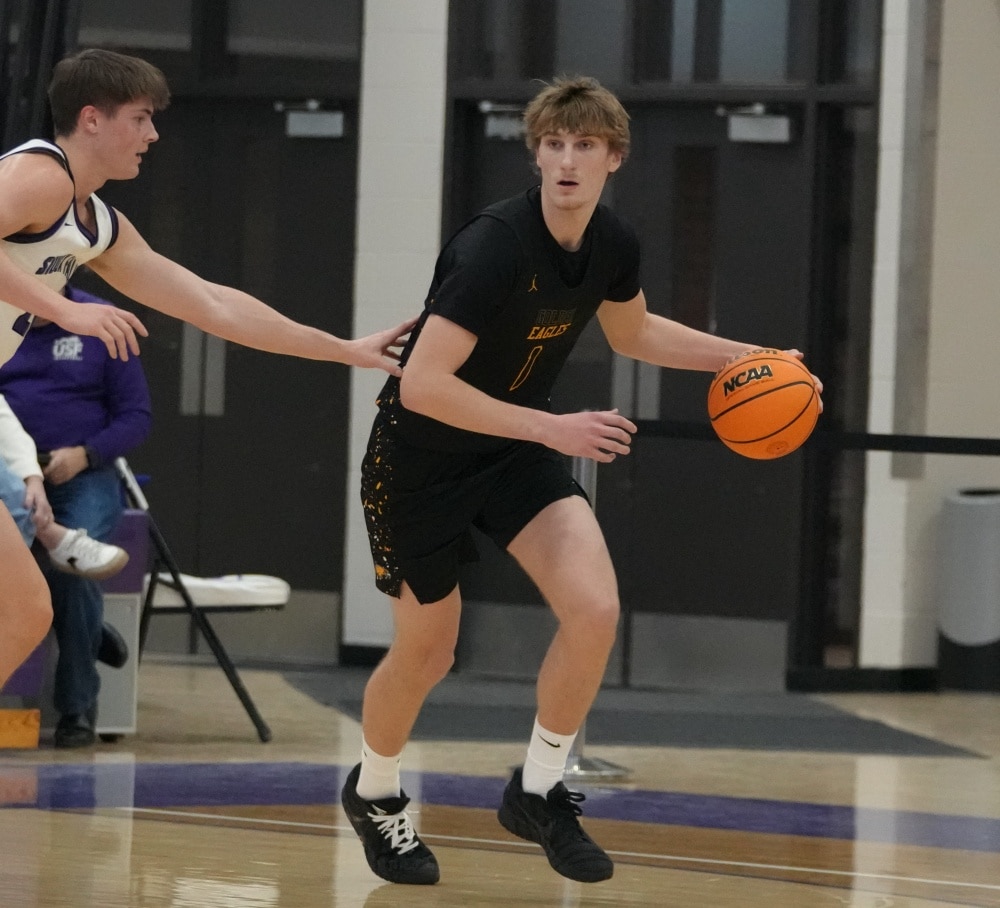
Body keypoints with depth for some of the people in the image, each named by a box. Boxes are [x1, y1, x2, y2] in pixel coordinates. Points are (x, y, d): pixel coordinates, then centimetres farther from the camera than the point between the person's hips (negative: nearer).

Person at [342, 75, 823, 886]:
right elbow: (422, 385, -35)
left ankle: (538, 792, 6)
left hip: (518, 451, 5)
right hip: (420, 457, -5)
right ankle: (375, 794, 38)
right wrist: (550, 428, -36)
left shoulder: (613, 244, -8)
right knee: (426, 653, 7)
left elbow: (632, 334, 15)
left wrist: (743, 357, 6)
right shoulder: (496, 247, -31)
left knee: (596, 609, -16)